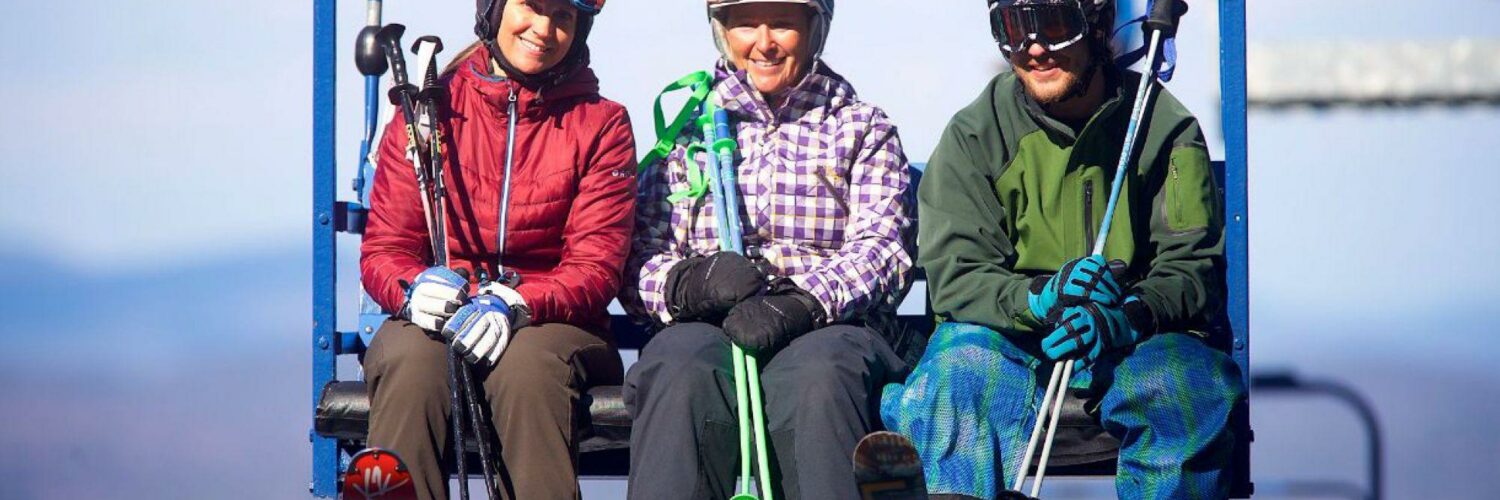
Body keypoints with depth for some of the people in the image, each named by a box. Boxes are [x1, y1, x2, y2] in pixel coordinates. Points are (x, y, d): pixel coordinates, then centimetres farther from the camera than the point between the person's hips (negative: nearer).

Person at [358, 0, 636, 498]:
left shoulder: (601, 124, 8)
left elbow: (596, 266, -2)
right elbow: (382, 249, 6)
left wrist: (514, 304, -22)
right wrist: (415, 287, -20)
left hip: (553, 325, -1)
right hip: (434, 324, 1)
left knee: (526, 364, -36)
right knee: (410, 363, -34)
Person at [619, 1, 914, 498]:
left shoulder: (863, 129, 21)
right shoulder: (689, 129, 23)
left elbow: (882, 249, 4)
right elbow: (636, 263, 13)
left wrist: (802, 303, -17)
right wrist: (689, 282, -12)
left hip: (826, 325, 0)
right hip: (704, 326, 1)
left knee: (819, 373, -38)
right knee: (681, 374, -36)